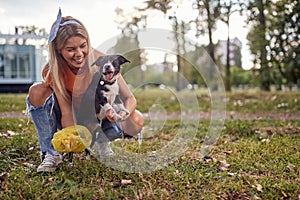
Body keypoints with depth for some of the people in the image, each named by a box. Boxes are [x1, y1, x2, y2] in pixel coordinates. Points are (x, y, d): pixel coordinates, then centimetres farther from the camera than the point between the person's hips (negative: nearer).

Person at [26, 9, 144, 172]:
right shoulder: (51, 71, -24)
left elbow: (130, 99, -25)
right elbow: (67, 113, -25)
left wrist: (123, 113, -48)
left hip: (97, 120, 0)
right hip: (72, 122, 0)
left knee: (136, 121, -29)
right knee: (36, 92, -27)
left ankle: (102, 143, 3)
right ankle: (50, 154, -15)